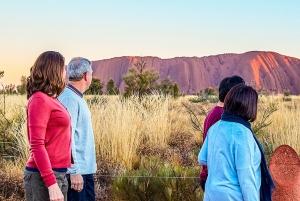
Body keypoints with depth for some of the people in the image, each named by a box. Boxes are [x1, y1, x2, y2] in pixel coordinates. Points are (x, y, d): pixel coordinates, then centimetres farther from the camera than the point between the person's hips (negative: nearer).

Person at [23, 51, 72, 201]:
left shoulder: (51, 100, 12)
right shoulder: (40, 99, -12)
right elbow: (37, 146, -18)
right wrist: (51, 184, -23)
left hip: (58, 174, 9)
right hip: (44, 177, -9)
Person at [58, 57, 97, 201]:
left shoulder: (77, 98, 14)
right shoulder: (69, 98, -16)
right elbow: (67, 137, -21)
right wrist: (74, 171, -23)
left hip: (86, 169, 10)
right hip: (76, 172, -10)